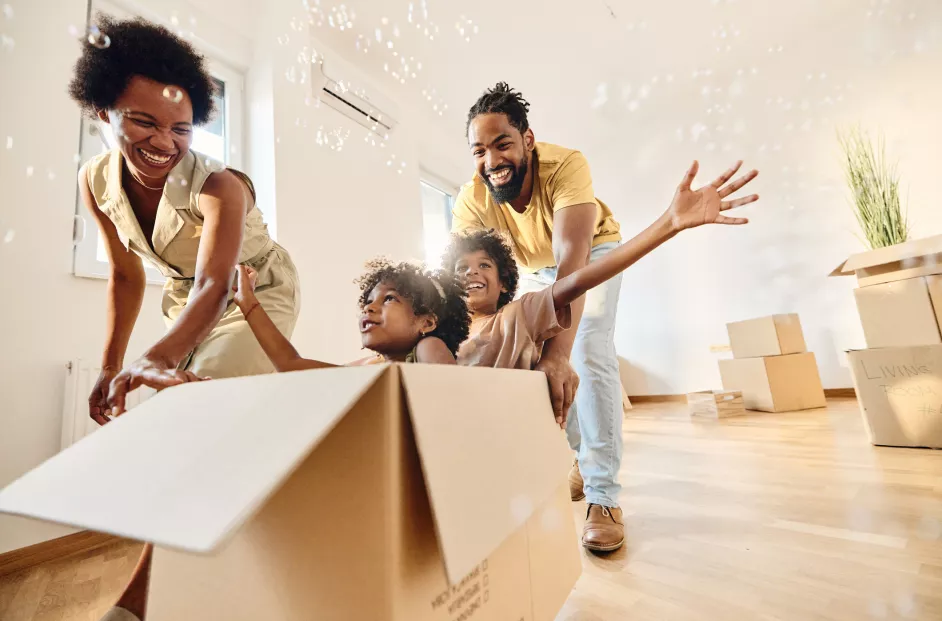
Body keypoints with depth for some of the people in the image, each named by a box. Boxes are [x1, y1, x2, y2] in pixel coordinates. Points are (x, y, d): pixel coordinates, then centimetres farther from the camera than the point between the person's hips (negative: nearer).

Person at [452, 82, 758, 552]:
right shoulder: (472, 198, -24)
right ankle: (582, 456, 22)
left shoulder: (565, 165, -36)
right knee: (528, 360, -3)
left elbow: (573, 262, -48)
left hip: (593, 253, -4)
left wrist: (556, 351, -61)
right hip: (533, 270, 4)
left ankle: (603, 497, -12)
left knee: (588, 355, -23)